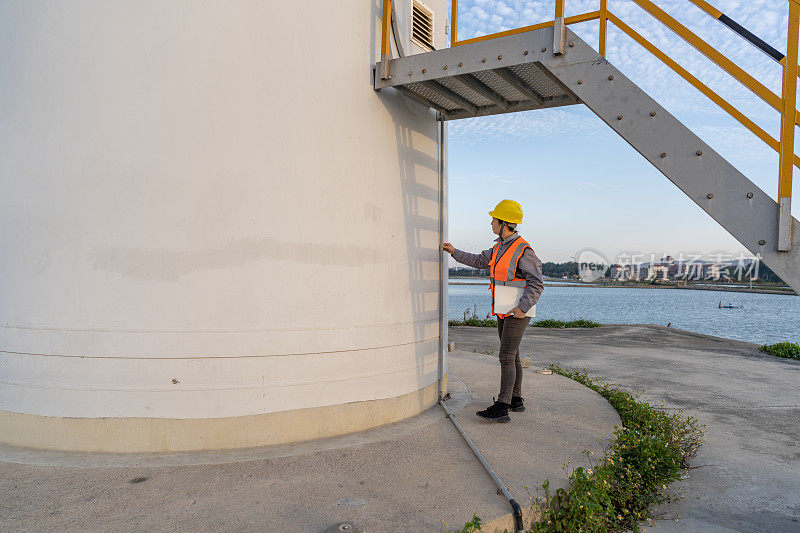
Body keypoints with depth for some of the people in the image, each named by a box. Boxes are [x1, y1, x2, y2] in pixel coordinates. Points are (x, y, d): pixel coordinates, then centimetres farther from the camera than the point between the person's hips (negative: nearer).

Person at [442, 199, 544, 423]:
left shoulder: (523, 250, -16)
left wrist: (523, 307, -27)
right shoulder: (500, 247, 10)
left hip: (518, 313, -9)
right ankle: (516, 400, 26)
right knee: (512, 356, 15)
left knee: (506, 357, -12)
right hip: (504, 312, 9)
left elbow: (536, 284, -19)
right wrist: (455, 252, 20)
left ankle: (501, 408, -13)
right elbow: (479, 261, 25)